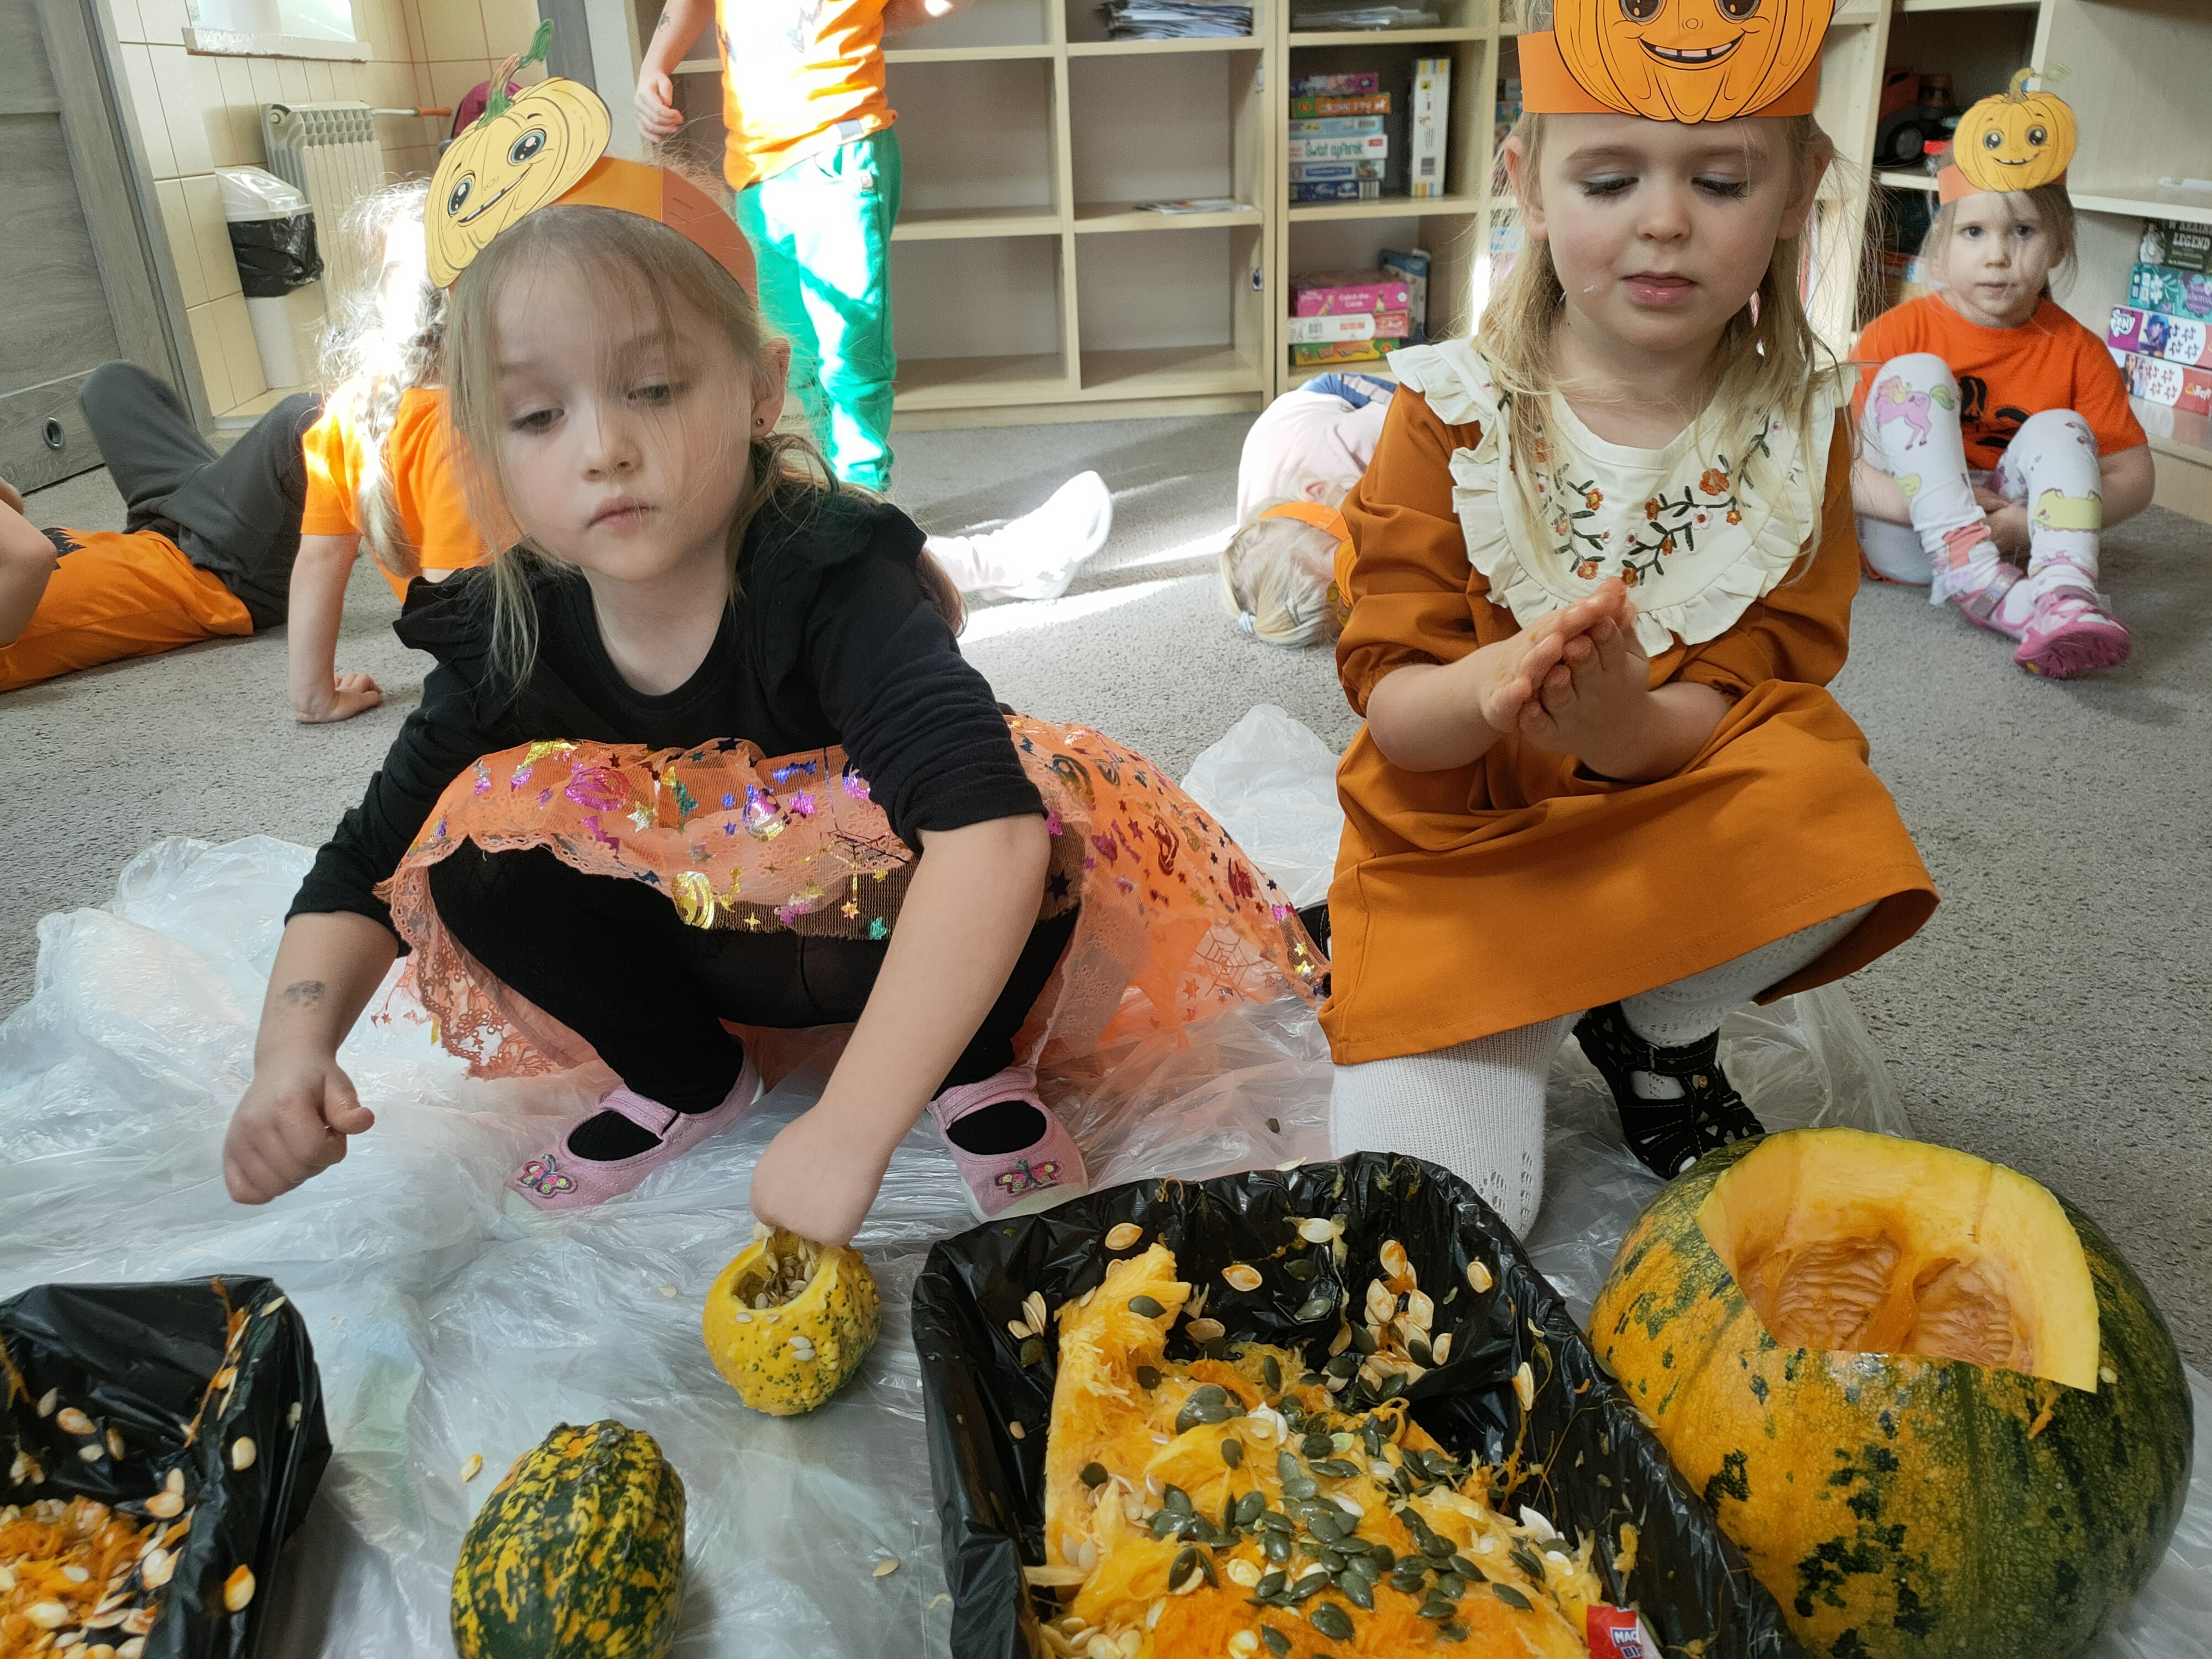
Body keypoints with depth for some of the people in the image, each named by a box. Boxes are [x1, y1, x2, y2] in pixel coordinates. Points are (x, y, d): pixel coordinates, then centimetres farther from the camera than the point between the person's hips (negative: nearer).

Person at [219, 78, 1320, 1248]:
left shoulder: (827, 580, -31)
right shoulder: (506, 640, -14)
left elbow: (988, 823, -47)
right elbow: (361, 872, -5)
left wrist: (850, 1129, -51)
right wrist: (294, 1052, -26)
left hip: (894, 943, -4)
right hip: (700, 951, 5)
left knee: (1035, 802, -34)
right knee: (476, 839, -17)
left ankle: (978, 1070, -3)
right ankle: (687, 1078, 6)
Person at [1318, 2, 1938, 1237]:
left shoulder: (1800, 429, -3)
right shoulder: (1452, 413, -10)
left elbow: (1762, 691, -9)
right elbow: (1390, 699, -13)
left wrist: (1627, 726, -33)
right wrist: (1485, 689, -38)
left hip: (1679, 821, 2)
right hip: (1462, 847, -2)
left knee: (1833, 814, -32)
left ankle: (1656, 1037, 1)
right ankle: (1531, 1031, 19)